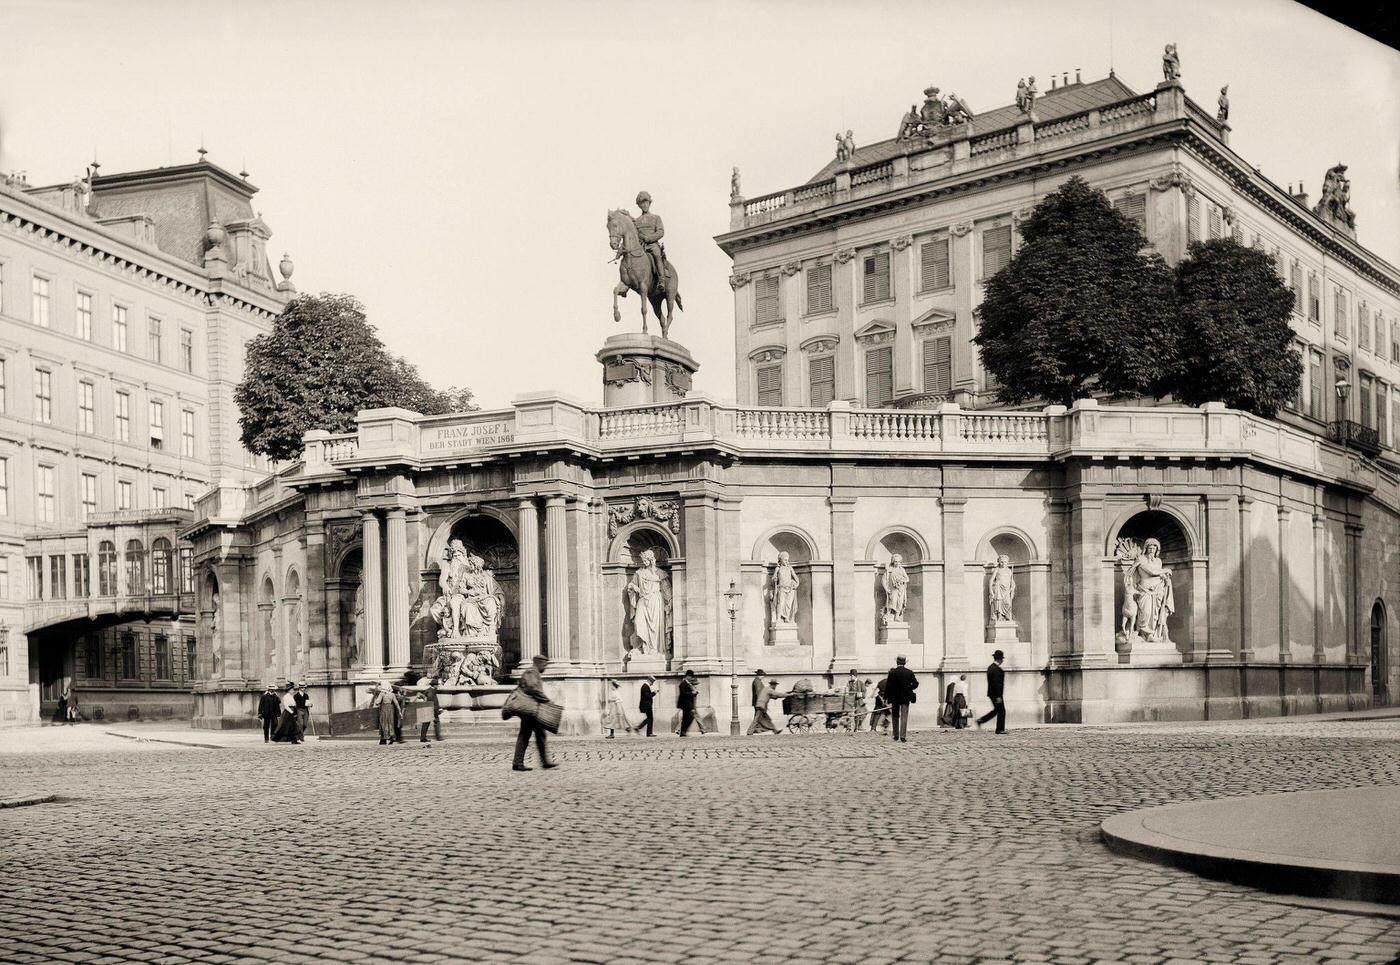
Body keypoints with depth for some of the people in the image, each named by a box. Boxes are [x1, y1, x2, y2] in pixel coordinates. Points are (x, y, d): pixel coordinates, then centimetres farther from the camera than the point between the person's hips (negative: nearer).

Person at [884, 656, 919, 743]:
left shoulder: (892, 672, -9)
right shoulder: (910, 672, -3)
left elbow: (888, 686, -9)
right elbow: (915, 684, -1)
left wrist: (887, 698, -3)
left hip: (895, 697, -1)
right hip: (906, 697, 1)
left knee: (895, 716, 14)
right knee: (904, 716, 1)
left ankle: (896, 736, 19)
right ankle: (903, 736, -9)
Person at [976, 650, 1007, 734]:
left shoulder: (990, 667, 11)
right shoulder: (996, 669, -20)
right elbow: (996, 683, -24)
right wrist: (998, 696, -23)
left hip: (991, 692, 10)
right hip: (996, 693, -10)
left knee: (996, 710, 19)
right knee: (1001, 711, 0)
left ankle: (981, 720, 14)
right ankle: (1000, 729, 4)